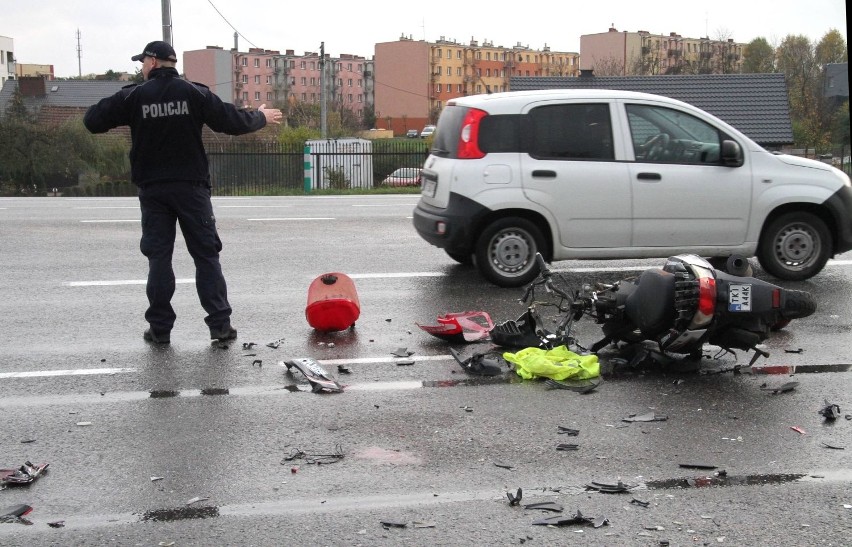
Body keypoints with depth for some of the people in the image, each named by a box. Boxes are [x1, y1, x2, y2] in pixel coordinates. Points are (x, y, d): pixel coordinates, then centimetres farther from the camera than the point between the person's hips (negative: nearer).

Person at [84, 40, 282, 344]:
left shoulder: (134, 96, -4)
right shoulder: (194, 93, -3)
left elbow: (93, 121, -2)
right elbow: (233, 122, -3)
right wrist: (262, 117, 16)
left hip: (152, 190, 0)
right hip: (191, 187, 0)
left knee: (158, 257, 5)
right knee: (206, 254, 5)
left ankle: (160, 327, 5)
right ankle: (220, 324, 2)